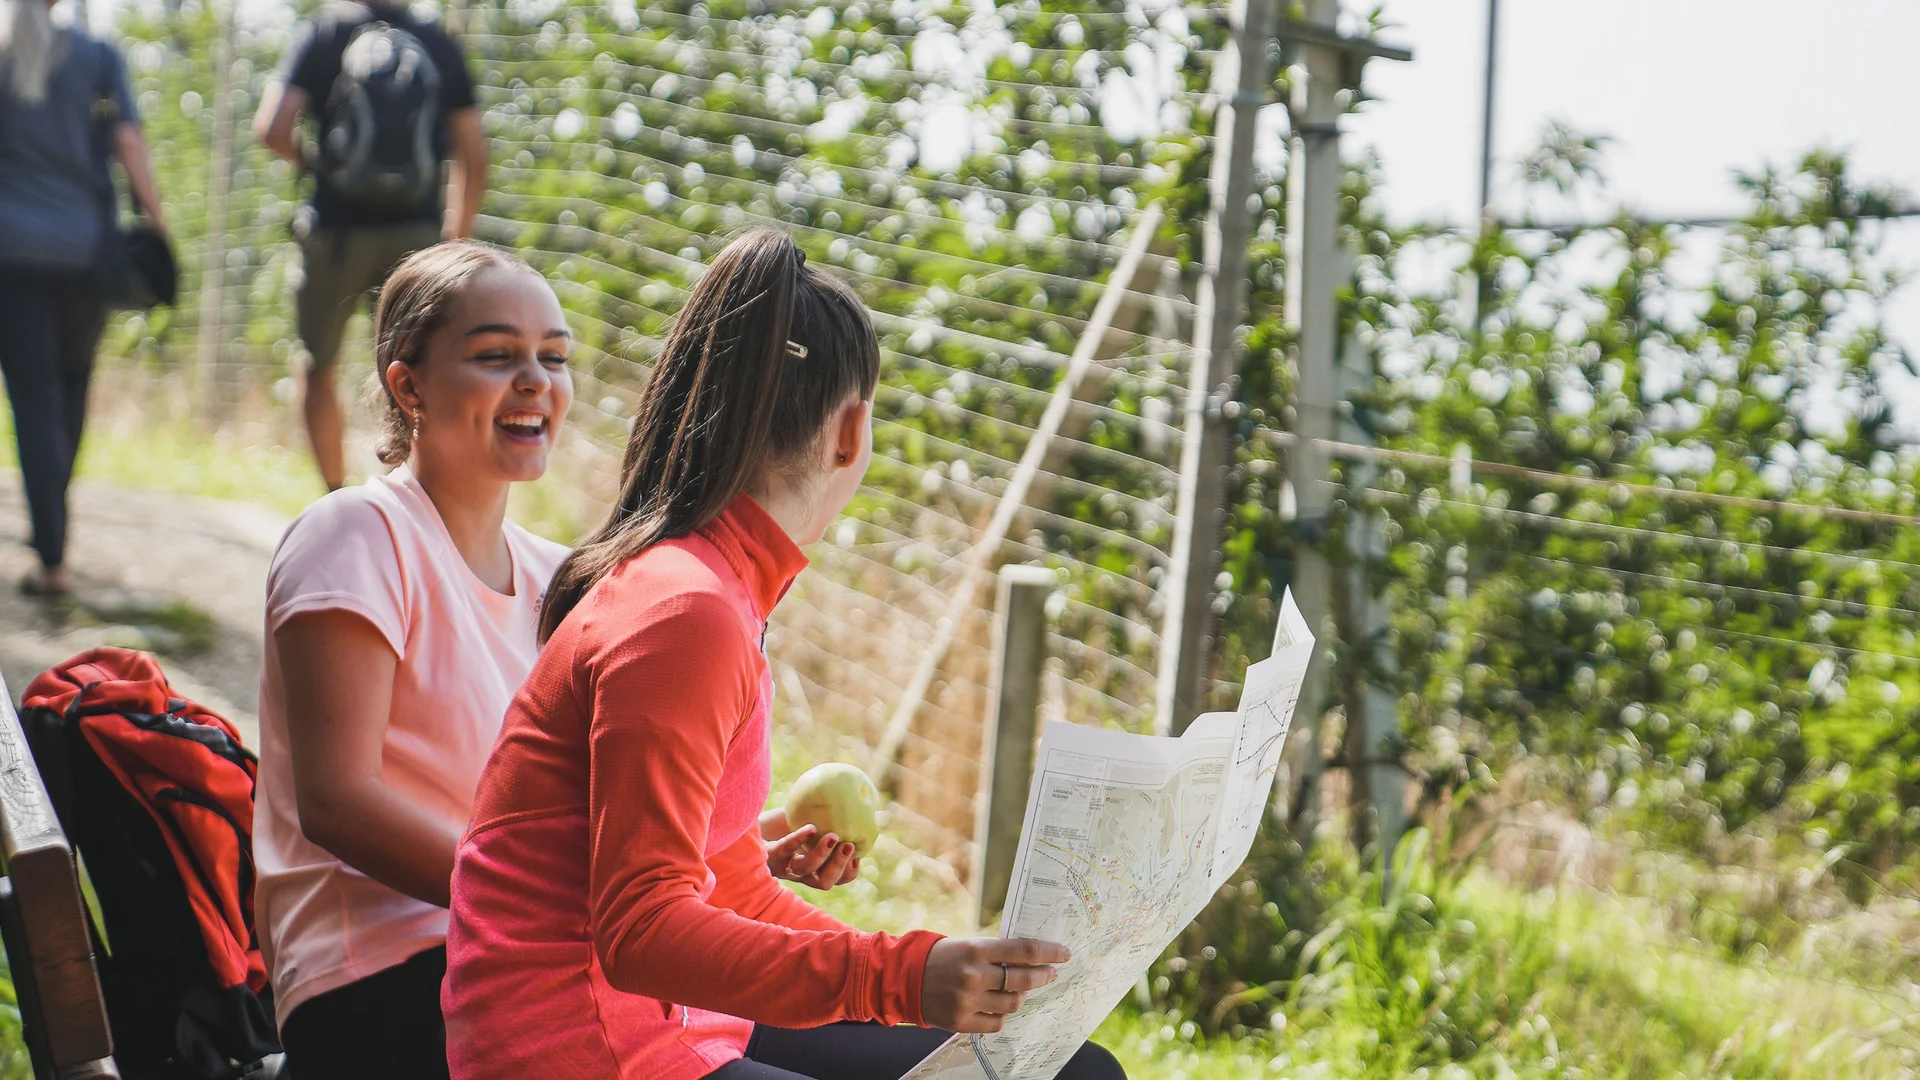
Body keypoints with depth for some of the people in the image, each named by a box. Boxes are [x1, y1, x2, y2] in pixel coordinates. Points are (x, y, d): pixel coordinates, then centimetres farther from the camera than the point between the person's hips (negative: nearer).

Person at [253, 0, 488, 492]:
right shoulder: (440, 46, 5)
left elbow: (271, 128, -13)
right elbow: (474, 158, 5)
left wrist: (307, 156, 8)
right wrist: (455, 239, 15)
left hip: (339, 230, -1)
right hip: (417, 230, 2)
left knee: (317, 368, 18)